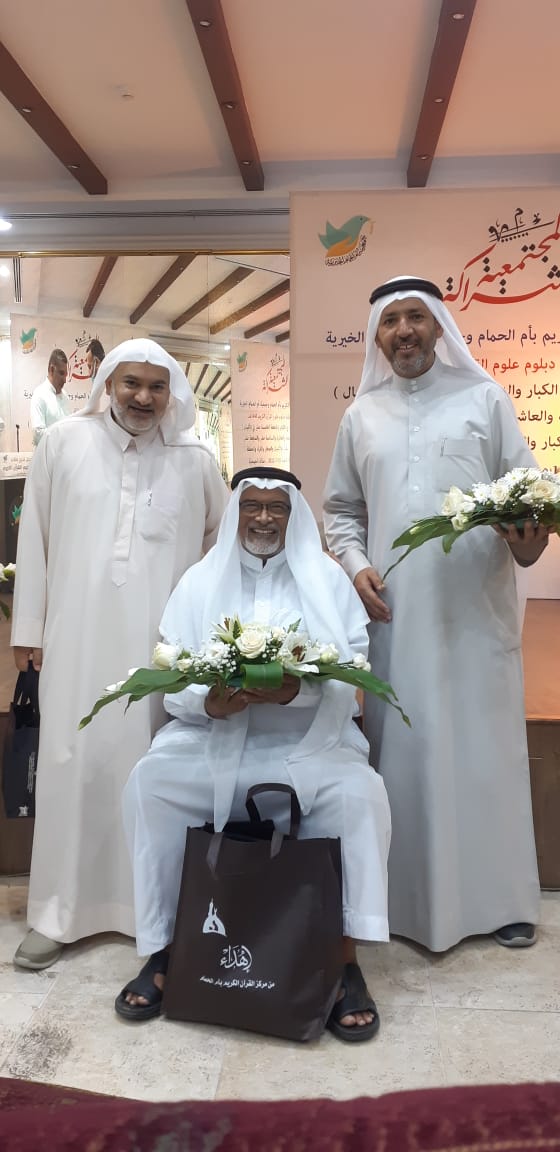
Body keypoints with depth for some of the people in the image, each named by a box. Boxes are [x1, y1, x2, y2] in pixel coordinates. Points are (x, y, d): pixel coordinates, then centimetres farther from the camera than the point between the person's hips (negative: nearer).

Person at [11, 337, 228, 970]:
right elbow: (34, 537, 6)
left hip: (163, 642, 1)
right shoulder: (64, 442, 6)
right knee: (74, 763, 3)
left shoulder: (195, 461, 6)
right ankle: (57, 913, 18)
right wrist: (27, 625, 4)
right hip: (79, 634, 0)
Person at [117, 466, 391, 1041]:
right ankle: (162, 950, -6)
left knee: (357, 791, -28)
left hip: (308, 740, -1)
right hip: (213, 739, 1)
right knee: (150, 783, -23)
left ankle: (345, 961, -12)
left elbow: (352, 674, -4)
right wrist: (209, 702, -21)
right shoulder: (200, 582, 8)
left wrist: (298, 691, -24)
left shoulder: (327, 579, 5)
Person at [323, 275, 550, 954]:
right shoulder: (362, 415, 13)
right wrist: (355, 565, -1)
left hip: (476, 608, -1)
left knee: (484, 744, 4)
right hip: (393, 612, 2)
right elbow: (340, 509, 16)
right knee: (403, 748, 6)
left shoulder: (484, 399, 7)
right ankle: (408, 897, 20)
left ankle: (501, 897, 20)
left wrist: (528, 540, -15)